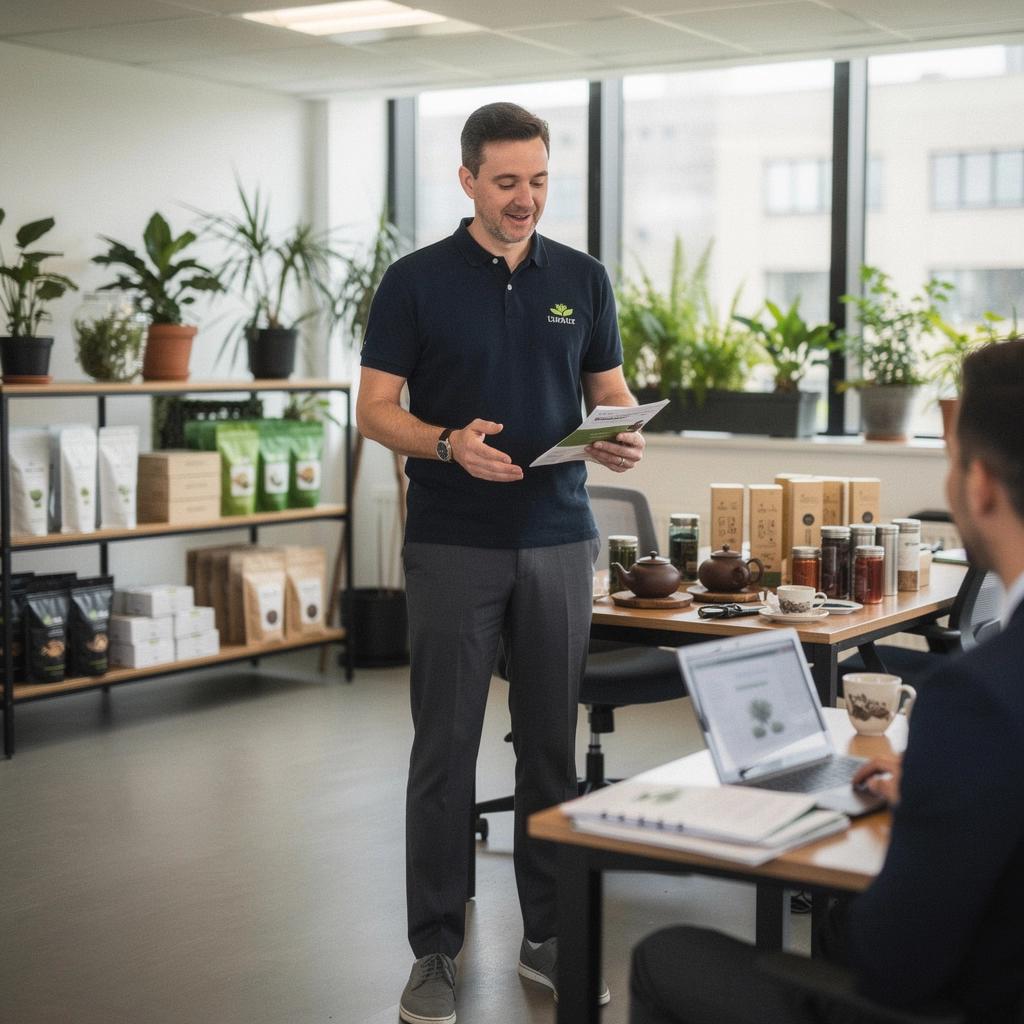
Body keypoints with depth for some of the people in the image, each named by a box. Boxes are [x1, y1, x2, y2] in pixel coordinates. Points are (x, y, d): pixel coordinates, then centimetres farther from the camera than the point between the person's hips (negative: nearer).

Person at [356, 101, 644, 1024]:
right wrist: (450, 445, -21)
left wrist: (623, 438, -11)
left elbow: (611, 392, 12)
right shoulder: (418, 281, -2)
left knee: (552, 742, 8)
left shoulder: (582, 279, 8)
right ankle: (435, 949, 12)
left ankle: (548, 935, 21)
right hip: (454, 545, -3)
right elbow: (376, 409, -3)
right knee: (446, 746, 1)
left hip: (560, 541, 3)